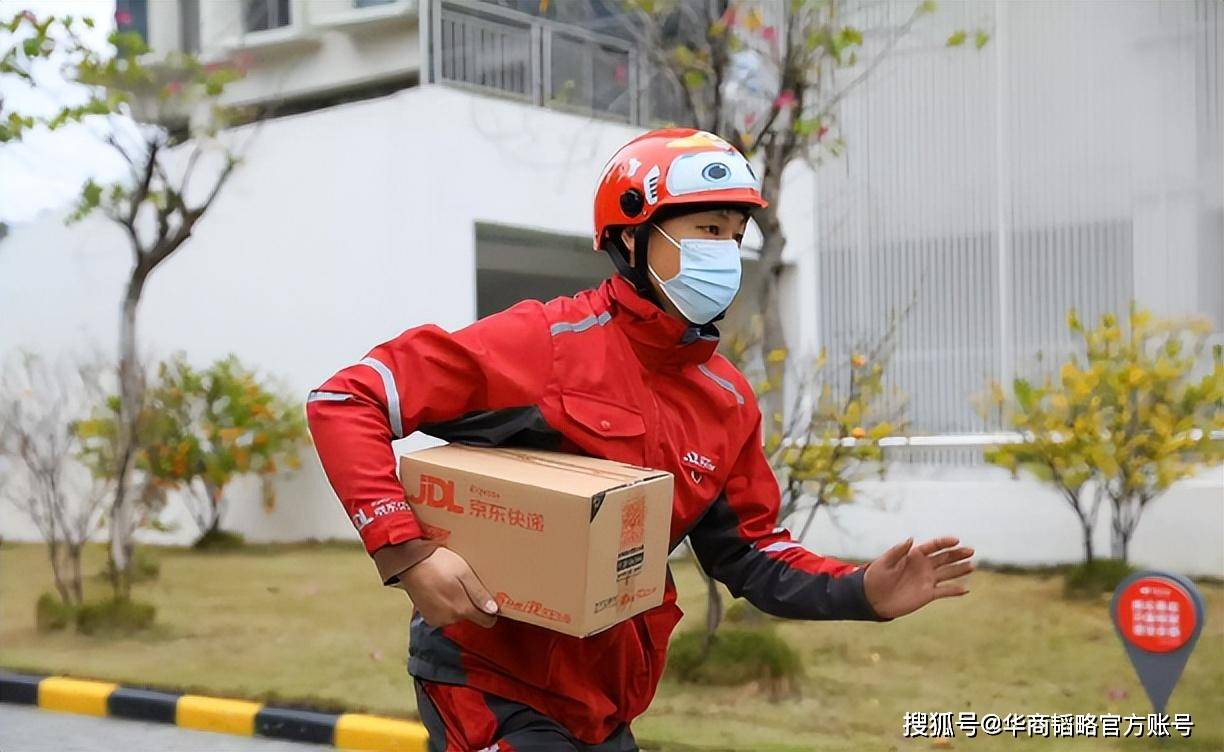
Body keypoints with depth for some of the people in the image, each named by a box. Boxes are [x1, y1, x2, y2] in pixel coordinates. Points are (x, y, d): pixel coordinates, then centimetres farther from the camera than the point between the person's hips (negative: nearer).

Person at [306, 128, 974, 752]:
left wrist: (865, 593, -6)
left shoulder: (727, 400, 2)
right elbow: (344, 401, -17)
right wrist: (405, 552, -28)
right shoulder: (547, 343, -17)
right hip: (493, 687, -7)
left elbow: (750, 553, 10)